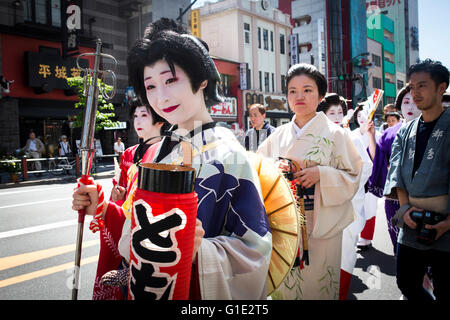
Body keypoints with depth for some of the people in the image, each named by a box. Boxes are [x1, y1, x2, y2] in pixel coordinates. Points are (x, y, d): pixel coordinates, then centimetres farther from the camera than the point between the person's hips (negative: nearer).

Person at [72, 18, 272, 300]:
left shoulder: (226, 155, -19)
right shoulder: (161, 150, 0)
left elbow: (254, 245, -20)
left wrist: (200, 251, -34)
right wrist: (102, 208, -6)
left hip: (196, 290, -5)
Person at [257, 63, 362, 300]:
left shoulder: (335, 134, -2)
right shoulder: (278, 136, 7)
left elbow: (353, 177, -4)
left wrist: (321, 174, -19)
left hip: (321, 226, -2)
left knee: (316, 282, 6)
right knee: (284, 281, 11)